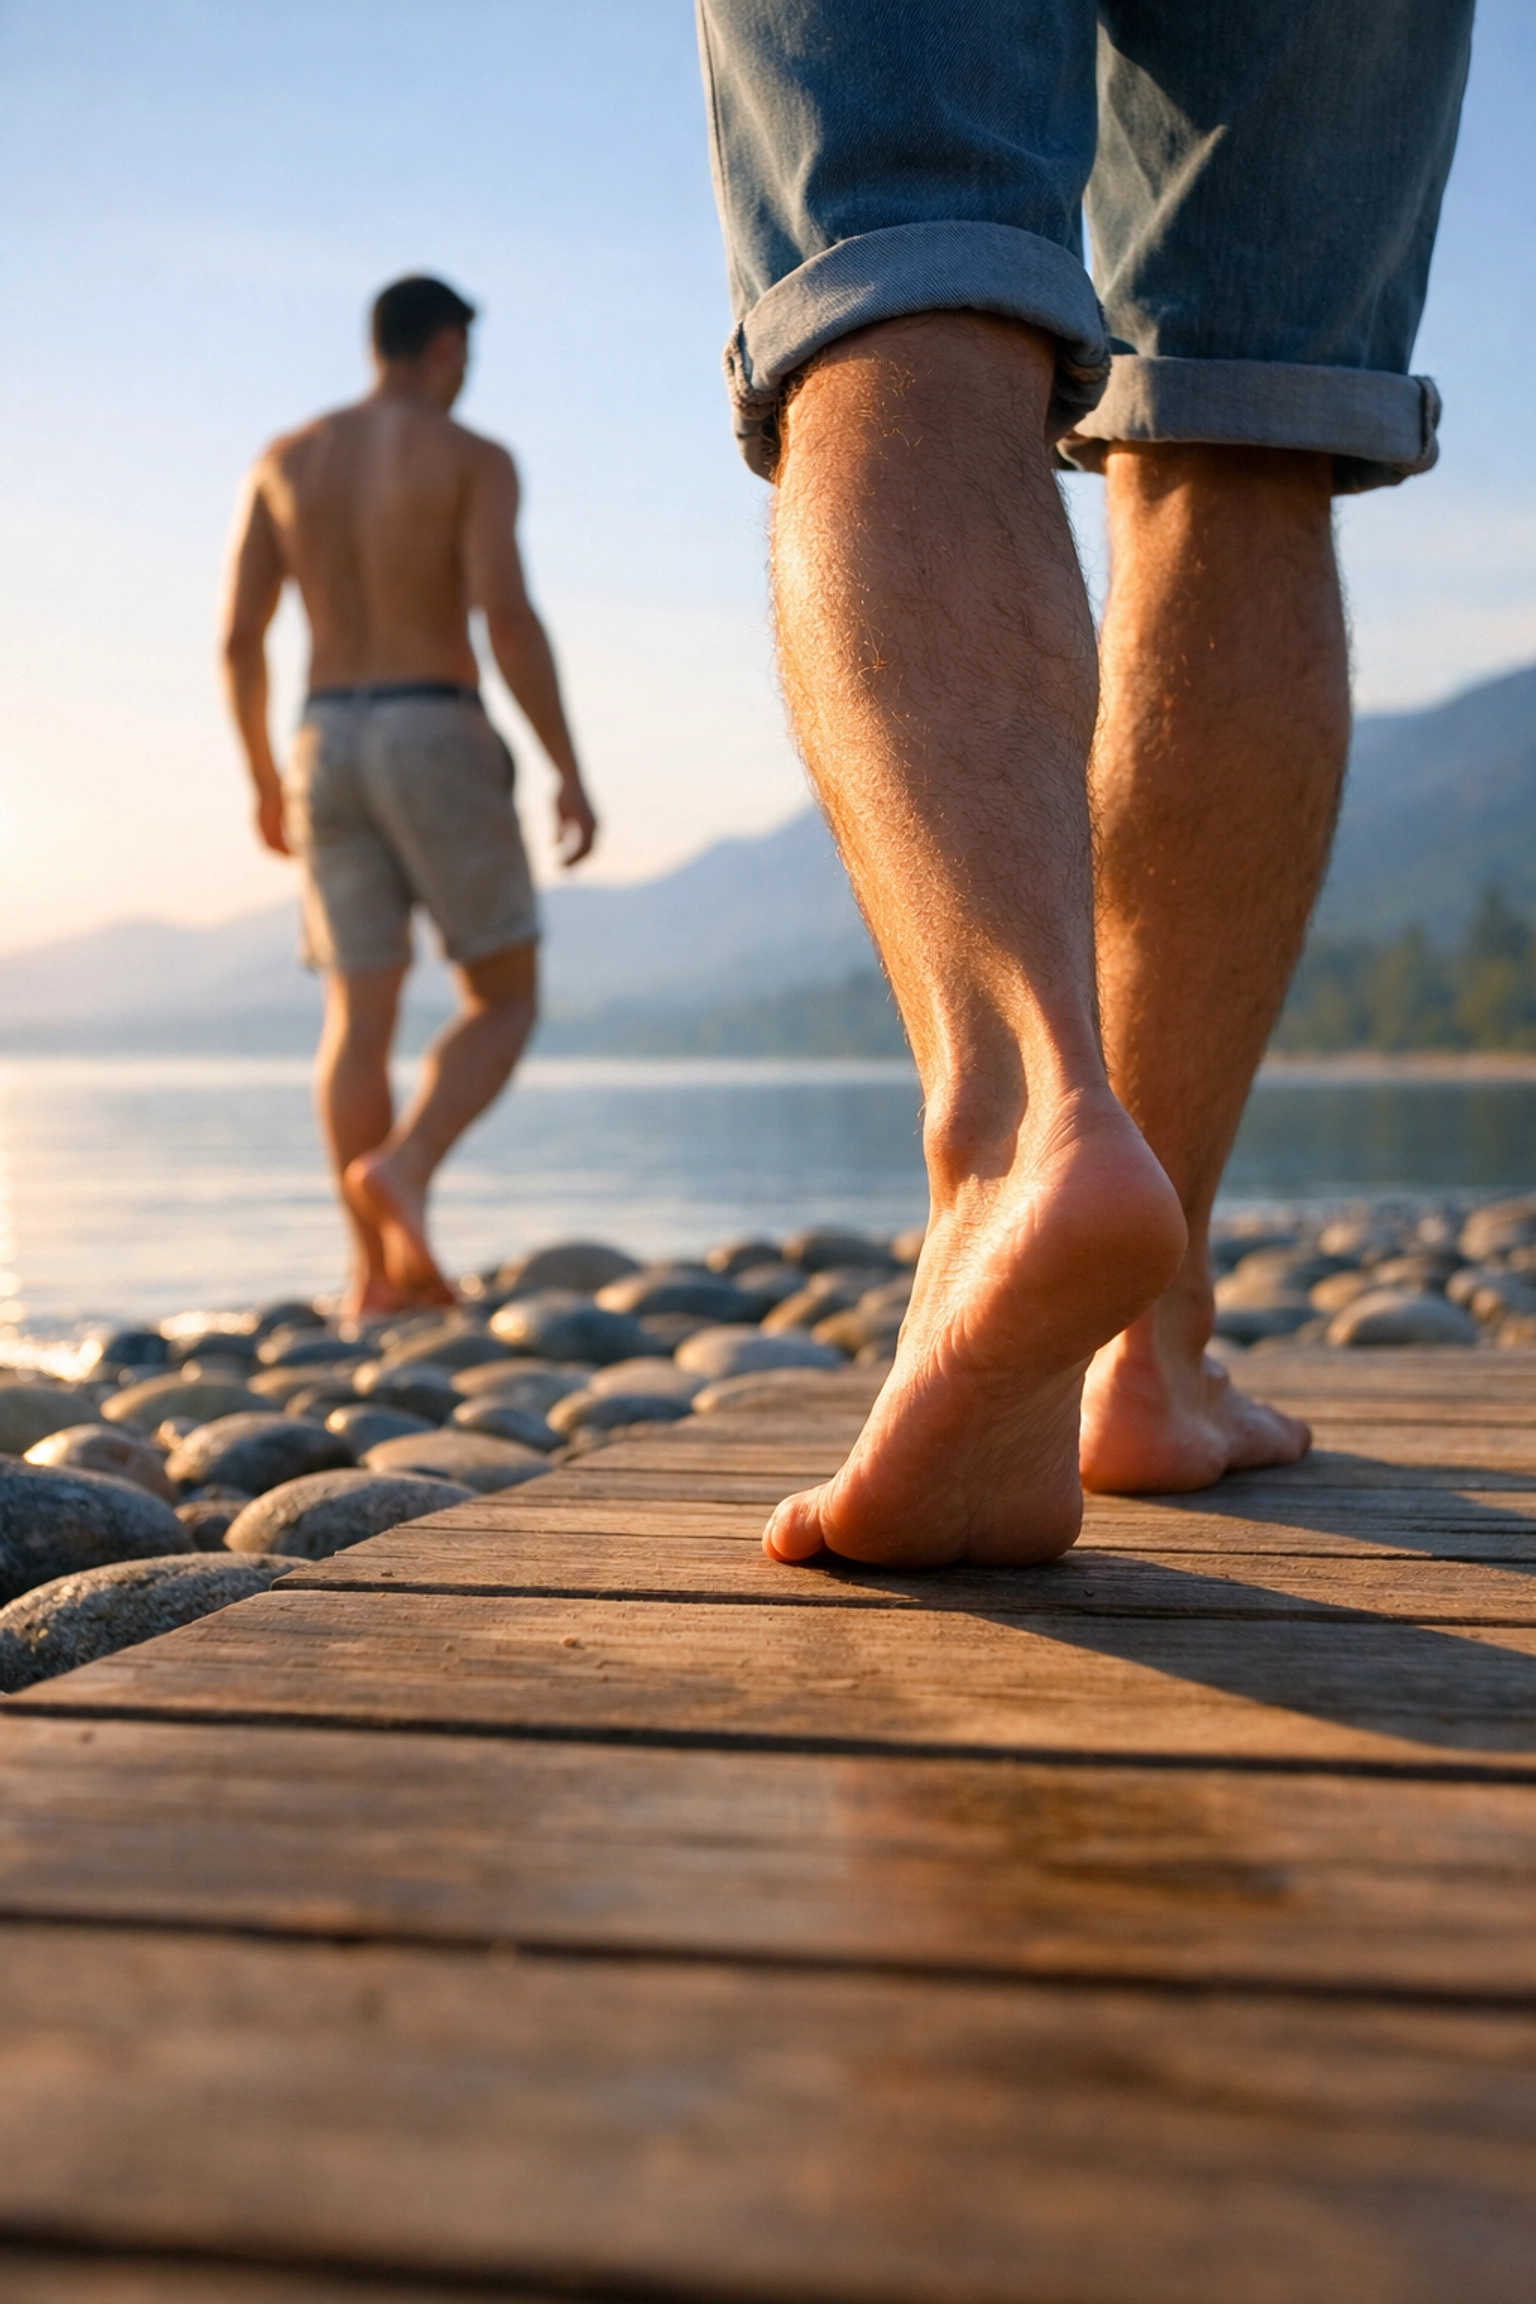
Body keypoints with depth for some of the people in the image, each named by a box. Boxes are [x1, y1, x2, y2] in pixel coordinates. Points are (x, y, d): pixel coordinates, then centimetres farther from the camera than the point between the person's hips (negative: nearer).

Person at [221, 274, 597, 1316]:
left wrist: (265, 780, 18)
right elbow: (508, 615, -16)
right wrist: (571, 773, -13)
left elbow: (239, 634, 6)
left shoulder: (285, 459, 12)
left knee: (362, 1016, 5)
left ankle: (379, 1269, -1)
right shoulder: (474, 457, -1)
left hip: (330, 750, 5)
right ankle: (403, 1169, -21)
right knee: (506, 1003, 5)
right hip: (438, 747, -4)